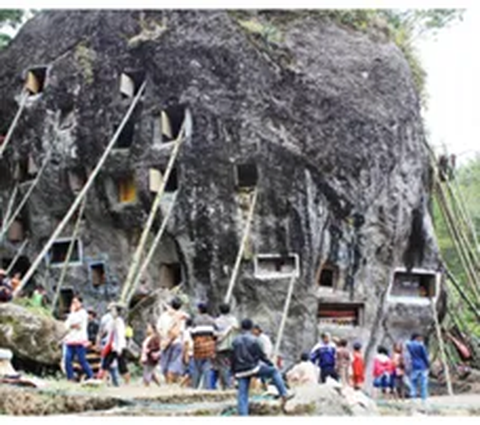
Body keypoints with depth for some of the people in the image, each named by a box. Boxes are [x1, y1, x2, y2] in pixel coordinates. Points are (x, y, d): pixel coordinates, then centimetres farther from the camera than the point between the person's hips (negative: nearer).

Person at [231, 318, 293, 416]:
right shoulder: (253, 340, -7)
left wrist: (234, 371, 18)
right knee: (274, 371, 13)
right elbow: (261, 355, -5)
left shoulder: (235, 341, 7)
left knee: (242, 394, 7)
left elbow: (233, 358, 9)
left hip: (241, 371, 4)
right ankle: (284, 394, 7)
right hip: (253, 368, -4)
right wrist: (271, 364, 9)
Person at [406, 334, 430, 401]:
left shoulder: (409, 344, 4)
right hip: (422, 366, -3)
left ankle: (413, 397, 1)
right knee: (423, 384, 1)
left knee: (413, 383, 8)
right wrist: (428, 365, 3)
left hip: (414, 366, 3)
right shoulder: (420, 344, -8)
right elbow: (425, 356, -8)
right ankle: (424, 399, 0)